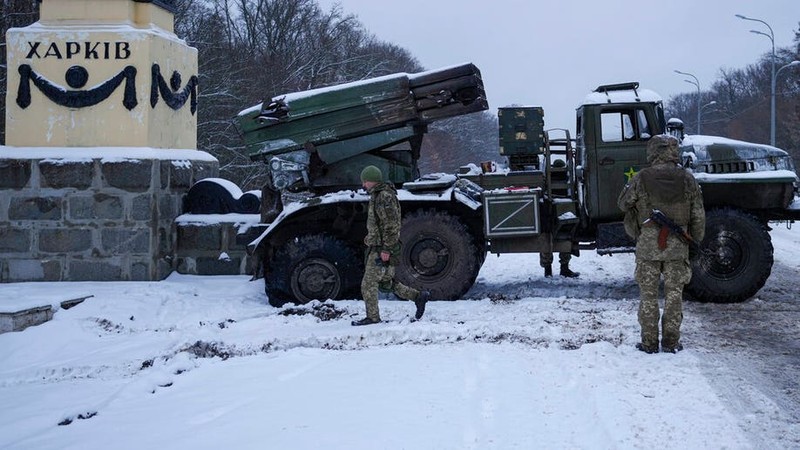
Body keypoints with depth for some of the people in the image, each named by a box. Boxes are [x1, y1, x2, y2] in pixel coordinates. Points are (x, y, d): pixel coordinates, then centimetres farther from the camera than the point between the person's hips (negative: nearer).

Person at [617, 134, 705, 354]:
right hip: (677, 246, 1)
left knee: (648, 294, 7)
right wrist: (696, 239, 18)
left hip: (647, 246, -1)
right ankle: (671, 342, 12)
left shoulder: (641, 179, -9)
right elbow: (698, 215, 4)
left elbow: (623, 204, 5)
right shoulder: (687, 179, -2)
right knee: (674, 294, 10)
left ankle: (649, 342, 9)